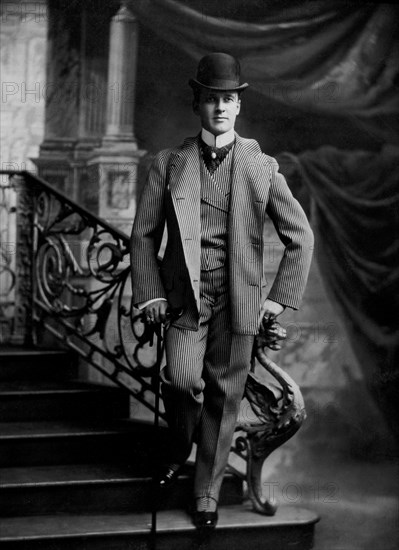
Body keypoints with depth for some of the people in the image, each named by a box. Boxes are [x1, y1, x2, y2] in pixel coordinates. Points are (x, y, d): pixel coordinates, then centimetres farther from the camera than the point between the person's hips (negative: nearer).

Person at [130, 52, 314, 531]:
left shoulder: (262, 168, 3)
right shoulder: (168, 164, 4)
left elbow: (300, 237, 9)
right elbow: (144, 235, 9)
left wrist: (281, 296, 3)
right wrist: (150, 294, 0)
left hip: (238, 300, 1)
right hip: (184, 295, 0)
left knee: (223, 397, 3)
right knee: (183, 378, -20)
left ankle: (206, 493, 20)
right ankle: (179, 449, 12)